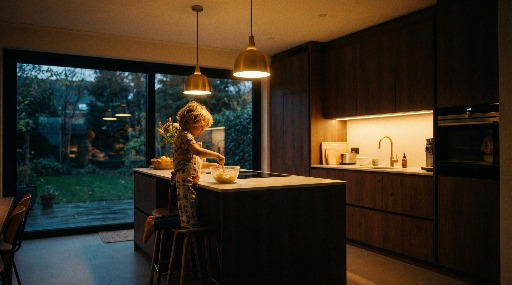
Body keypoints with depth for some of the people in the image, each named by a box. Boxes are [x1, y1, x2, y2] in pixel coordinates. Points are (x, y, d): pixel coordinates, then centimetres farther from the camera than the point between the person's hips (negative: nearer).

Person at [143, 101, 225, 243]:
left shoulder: (186, 136, 20)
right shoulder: (185, 136, -12)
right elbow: (198, 151, -31)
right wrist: (217, 155, -19)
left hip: (190, 184, 11)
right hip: (186, 183, -11)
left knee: (187, 217, 15)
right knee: (190, 221, -6)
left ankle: (155, 219, 19)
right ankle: (155, 224, 2)